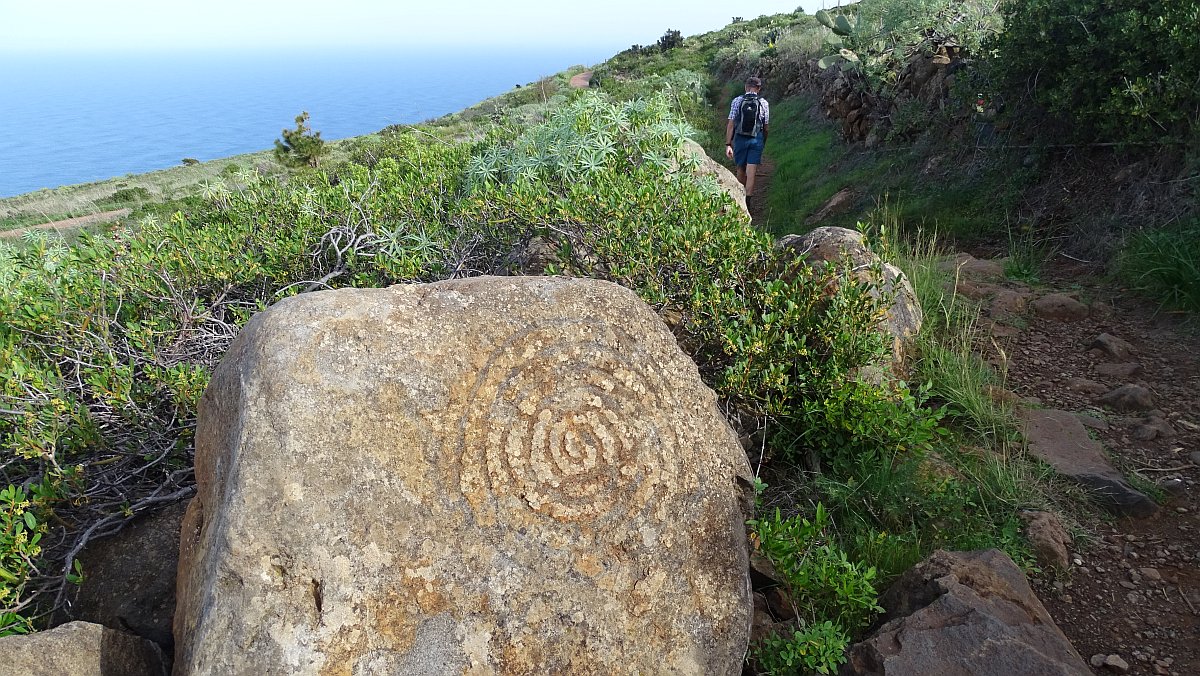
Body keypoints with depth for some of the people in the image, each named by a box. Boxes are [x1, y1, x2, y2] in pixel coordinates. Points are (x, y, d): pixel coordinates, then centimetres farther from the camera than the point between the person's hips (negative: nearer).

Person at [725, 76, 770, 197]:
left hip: (740, 138, 0)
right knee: (751, 173, -2)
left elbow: (731, 124, -5)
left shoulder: (737, 101, 0)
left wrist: (728, 144, -4)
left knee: (741, 170, 16)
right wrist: (763, 143, 20)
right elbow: (766, 127, 7)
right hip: (757, 139, 0)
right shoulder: (763, 103, 3)